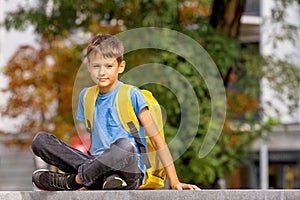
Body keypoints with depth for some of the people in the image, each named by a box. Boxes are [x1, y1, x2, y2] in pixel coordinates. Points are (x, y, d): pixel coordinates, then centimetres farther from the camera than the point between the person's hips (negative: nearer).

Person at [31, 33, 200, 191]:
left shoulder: (131, 95, -1)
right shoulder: (86, 96, 15)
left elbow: (157, 140, -2)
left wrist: (174, 182, -7)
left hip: (130, 174, -5)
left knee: (124, 145, -40)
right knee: (40, 140, -10)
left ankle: (70, 181, -19)